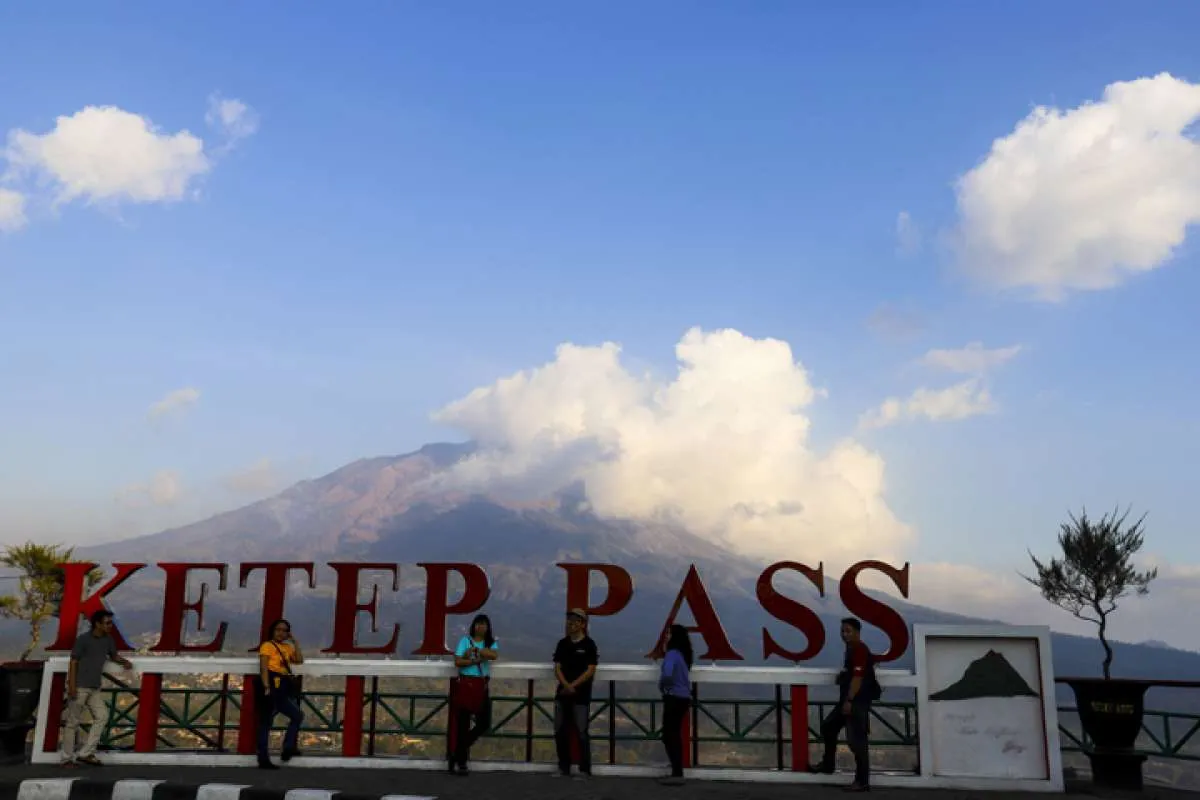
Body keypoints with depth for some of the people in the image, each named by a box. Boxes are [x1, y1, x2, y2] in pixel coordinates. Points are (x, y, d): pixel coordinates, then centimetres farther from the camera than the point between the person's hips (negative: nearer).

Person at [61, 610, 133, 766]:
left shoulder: (109, 640, 8)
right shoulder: (83, 639, -10)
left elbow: (113, 655, 23)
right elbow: (73, 662, -10)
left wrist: (124, 661, 2)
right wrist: (71, 685, -16)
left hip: (95, 689, 6)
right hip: (79, 687, -6)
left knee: (102, 716, -2)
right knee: (73, 722, 0)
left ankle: (85, 753, 3)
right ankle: (67, 758, 8)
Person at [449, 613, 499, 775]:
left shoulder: (491, 643, 7)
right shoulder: (465, 640, 0)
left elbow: (494, 655, -15)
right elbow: (458, 662, -9)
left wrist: (475, 650, -17)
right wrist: (476, 660, -17)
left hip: (482, 686, 3)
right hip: (466, 684, -3)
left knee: (484, 723, 2)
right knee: (463, 723, 1)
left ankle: (460, 751, 25)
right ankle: (460, 760, 10)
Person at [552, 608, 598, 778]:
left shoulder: (589, 645, -4)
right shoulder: (562, 643, 9)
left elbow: (590, 671, -9)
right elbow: (557, 668, 5)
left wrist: (573, 686, -14)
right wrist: (565, 685, -11)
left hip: (581, 696, -5)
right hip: (562, 694, 5)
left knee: (581, 733, -4)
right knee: (560, 732, 8)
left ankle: (585, 770, 4)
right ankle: (563, 767, 20)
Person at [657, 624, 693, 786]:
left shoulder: (672, 653, -17)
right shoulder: (681, 653, 12)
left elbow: (667, 674, -32)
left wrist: (661, 685, -10)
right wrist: (665, 652, 13)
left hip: (674, 698, -9)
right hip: (682, 697, 9)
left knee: (669, 736, -5)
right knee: (675, 736, 15)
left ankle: (677, 774, -5)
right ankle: (677, 773, 19)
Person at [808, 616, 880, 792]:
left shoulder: (860, 650, -17)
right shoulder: (851, 648, 16)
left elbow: (858, 677, -24)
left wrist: (849, 701, -26)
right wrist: (842, 676, 11)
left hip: (858, 701, -11)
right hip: (848, 699, 11)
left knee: (856, 740, -9)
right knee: (828, 726, 17)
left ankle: (862, 781, -3)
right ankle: (827, 765, 29)